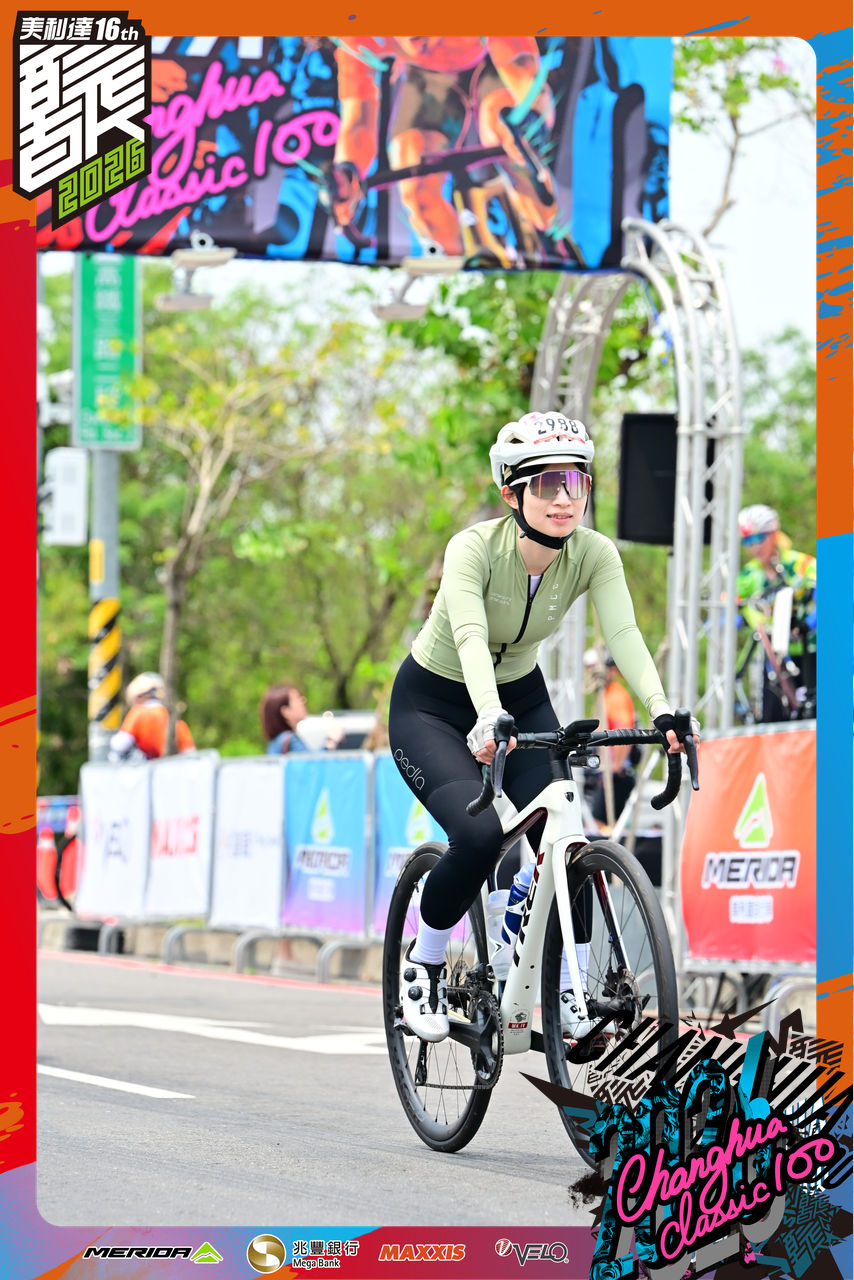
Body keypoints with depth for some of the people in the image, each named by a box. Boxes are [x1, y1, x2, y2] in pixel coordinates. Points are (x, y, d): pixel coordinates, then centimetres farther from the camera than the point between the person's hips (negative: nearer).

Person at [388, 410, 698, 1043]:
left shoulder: (594, 554, -17)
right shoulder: (475, 548, -29)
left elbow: (624, 633, -31)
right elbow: (471, 638, -45)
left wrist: (662, 710, -49)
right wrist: (489, 722, -63)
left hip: (522, 699, 4)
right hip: (433, 706, -4)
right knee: (481, 835, -27)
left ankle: (571, 993, -1)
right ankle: (424, 965, -1)